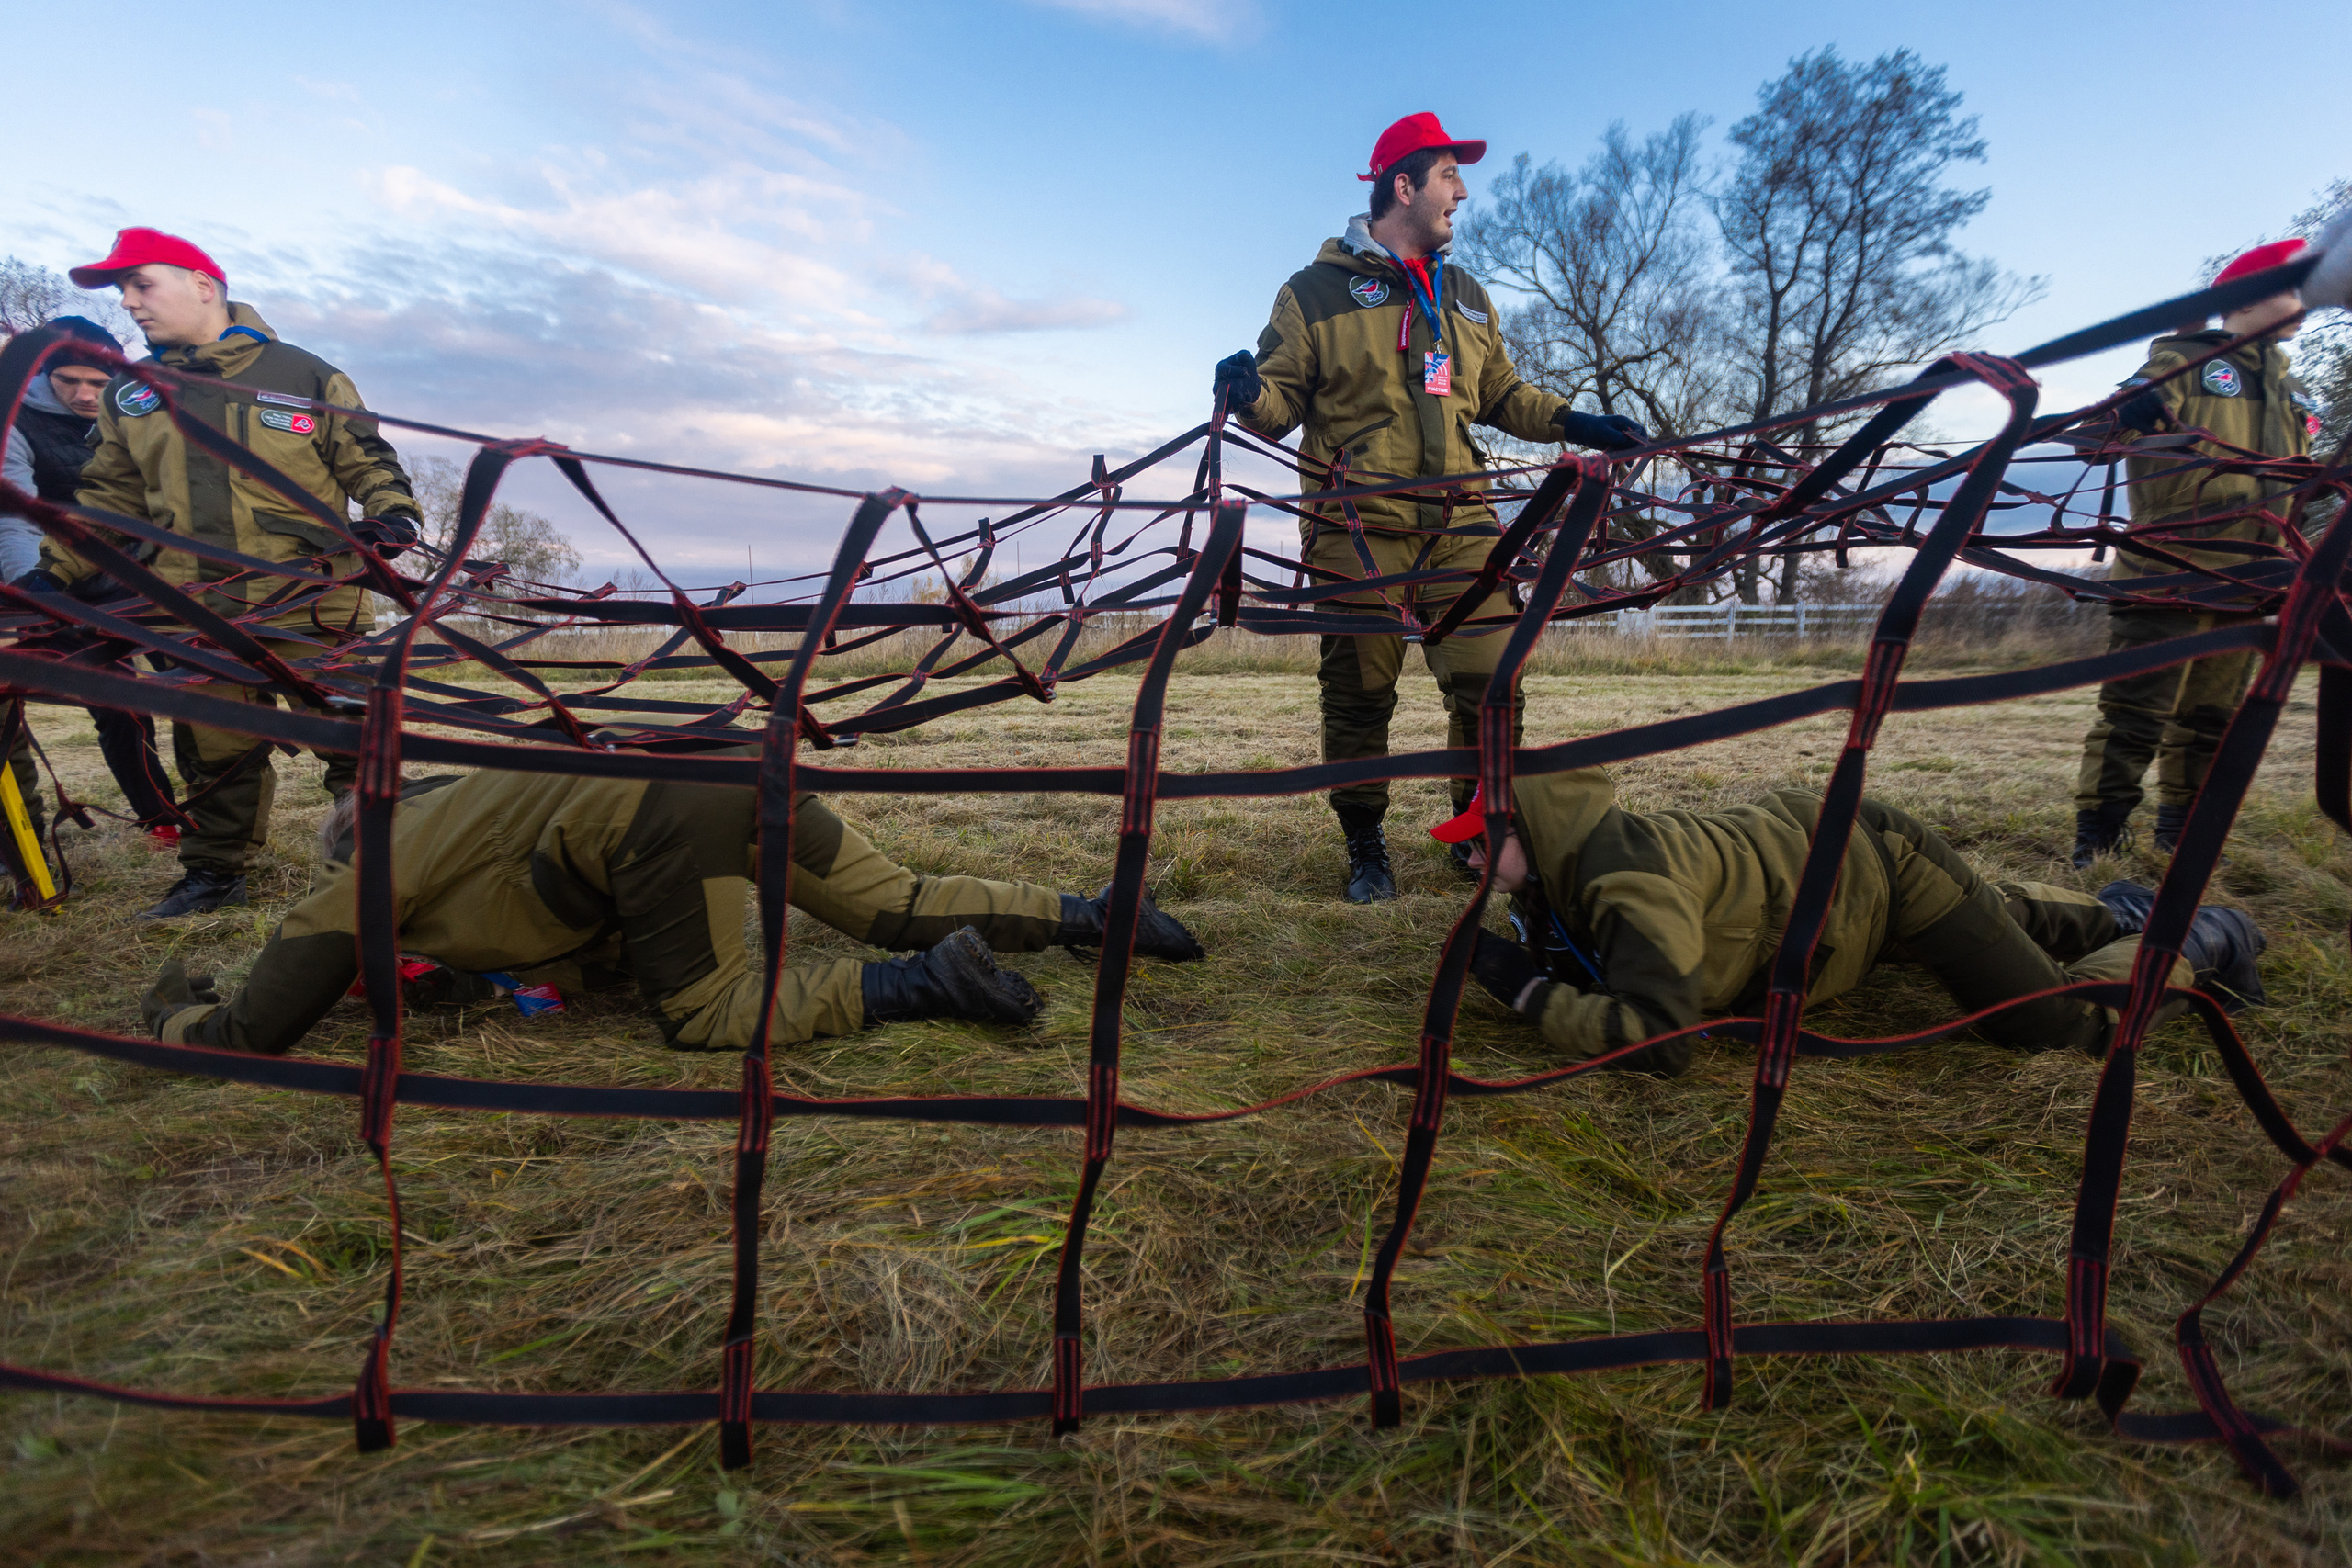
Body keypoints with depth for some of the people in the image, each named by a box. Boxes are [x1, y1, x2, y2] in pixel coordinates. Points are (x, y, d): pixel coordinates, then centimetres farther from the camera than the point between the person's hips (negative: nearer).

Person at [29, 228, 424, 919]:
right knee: (214, 747, 9)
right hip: (199, 615, 4)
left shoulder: (303, 375, 3)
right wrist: (56, 570, 11)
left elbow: (366, 459, 5)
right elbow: (110, 495, 20)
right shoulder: (129, 396, 15)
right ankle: (214, 871, 22)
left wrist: (391, 511, -15)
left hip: (311, 603, -4)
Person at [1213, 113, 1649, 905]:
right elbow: (1284, 397, 2)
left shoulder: (1467, 299, 23)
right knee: (1359, 688, -1)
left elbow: (1503, 394, 30)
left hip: (1458, 521, 4)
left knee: (1491, 679, -3)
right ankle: (1365, 849, 15)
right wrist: (1249, 396, -21)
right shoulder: (1317, 291, 5)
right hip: (1359, 527, -4)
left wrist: (1575, 423, 18)